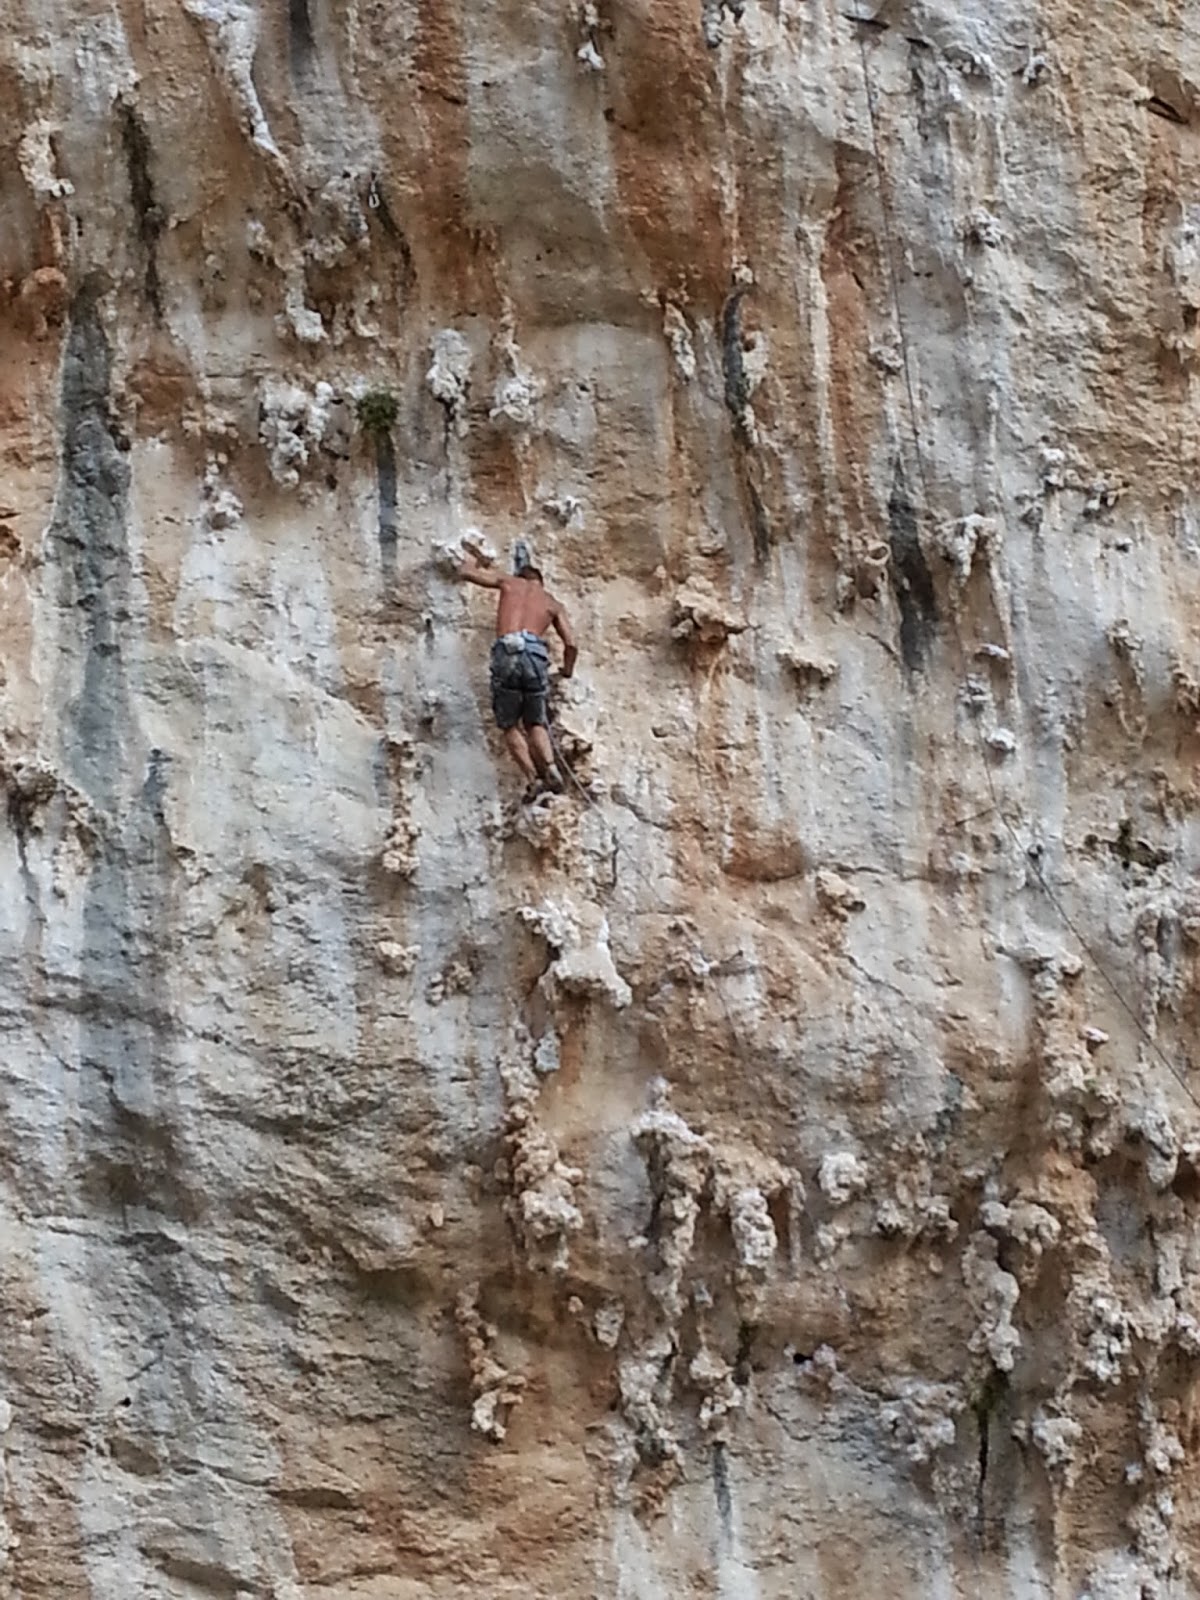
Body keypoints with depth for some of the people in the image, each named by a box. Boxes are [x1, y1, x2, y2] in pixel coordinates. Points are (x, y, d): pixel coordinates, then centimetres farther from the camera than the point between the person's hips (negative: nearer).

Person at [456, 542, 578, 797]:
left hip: (506, 652, -1)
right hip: (535, 653, 1)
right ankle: (550, 768, -12)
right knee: (535, 723, 13)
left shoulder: (509, 583, 25)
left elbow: (466, 572, 29)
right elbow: (571, 644, 14)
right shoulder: (554, 604, 25)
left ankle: (532, 777, -8)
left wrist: (472, 559, 52)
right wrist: (567, 671, 34)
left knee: (511, 725, 8)